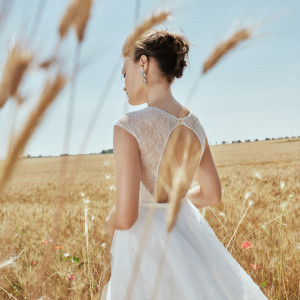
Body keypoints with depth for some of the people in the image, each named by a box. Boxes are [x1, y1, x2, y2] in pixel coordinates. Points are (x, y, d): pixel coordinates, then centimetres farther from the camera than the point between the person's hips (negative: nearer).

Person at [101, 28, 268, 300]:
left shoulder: (129, 127, -21)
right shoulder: (194, 125, 0)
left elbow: (125, 217, -23)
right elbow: (212, 195, 11)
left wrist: (110, 224, 0)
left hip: (145, 245, -6)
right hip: (185, 234, 6)